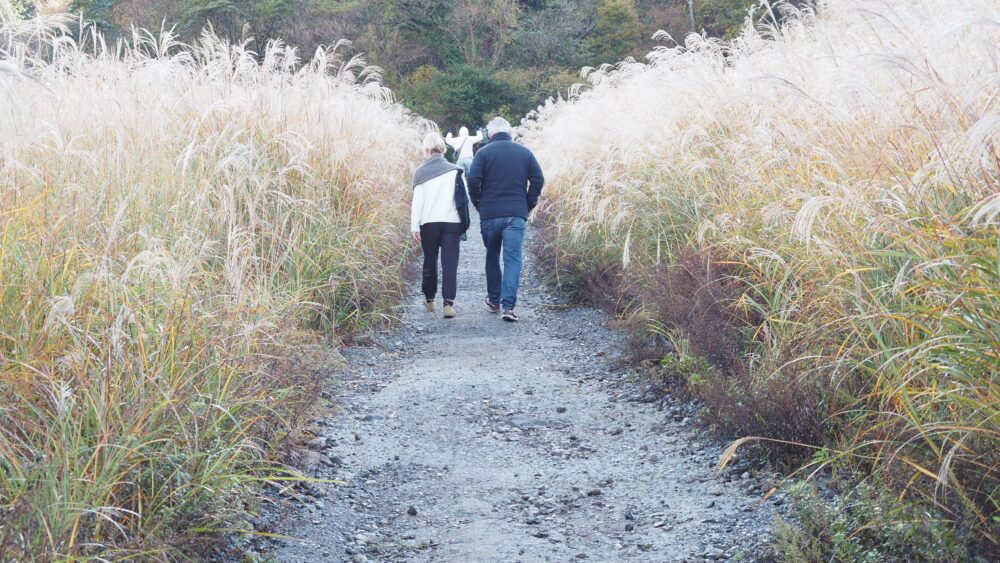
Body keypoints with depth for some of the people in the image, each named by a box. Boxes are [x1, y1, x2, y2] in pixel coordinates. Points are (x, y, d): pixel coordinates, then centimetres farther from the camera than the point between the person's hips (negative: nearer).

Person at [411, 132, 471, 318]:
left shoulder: (420, 172, 0)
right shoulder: (455, 171, 3)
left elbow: (417, 201, -4)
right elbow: (466, 197, 4)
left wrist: (414, 226, -3)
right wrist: (463, 221, 13)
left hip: (429, 223, 0)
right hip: (452, 222, 0)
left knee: (430, 261, 16)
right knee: (450, 263, -2)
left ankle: (429, 300, 27)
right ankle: (448, 303, -13)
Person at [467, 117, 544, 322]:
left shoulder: (484, 153, -2)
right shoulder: (524, 152, 5)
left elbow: (473, 180, -9)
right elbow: (538, 180, 2)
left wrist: (478, 205, 5)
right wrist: (528, 205, 10)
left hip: (489, 214, 0)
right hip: (517, 215, 0)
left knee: (492, 257, 17)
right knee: (513, 259, -2)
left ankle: (494, 300, 27)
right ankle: (508, 306, -13)